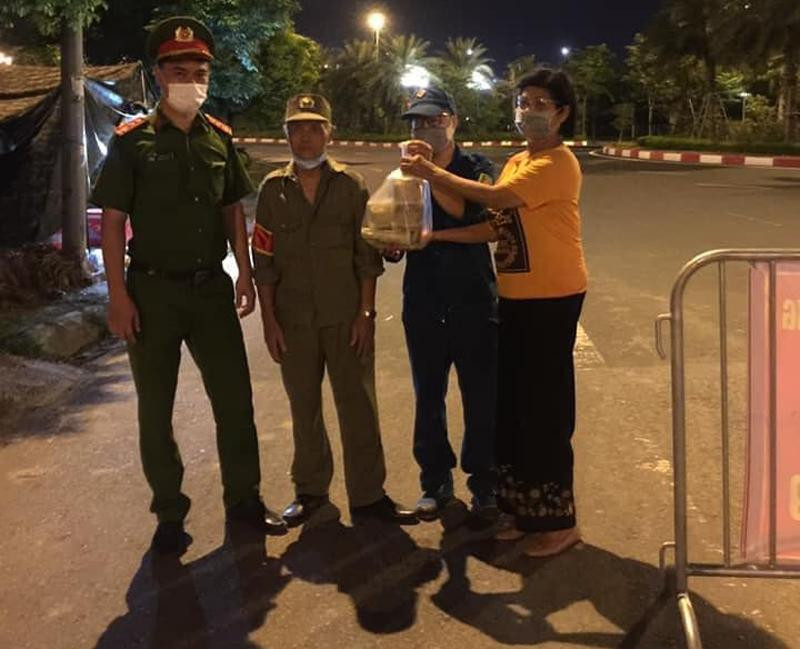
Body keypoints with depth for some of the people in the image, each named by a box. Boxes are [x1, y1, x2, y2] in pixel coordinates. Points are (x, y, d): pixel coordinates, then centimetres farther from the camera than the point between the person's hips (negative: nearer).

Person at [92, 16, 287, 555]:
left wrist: (245, 274, 7)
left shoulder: (219, 138, 5)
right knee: (156, 409, 7)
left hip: (211, 287, 3)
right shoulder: (132, 141, -6)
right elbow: (114, 221, -7)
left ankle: (243, 498, 25)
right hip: (153, 290, -3)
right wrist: (118, 296, -13)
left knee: (235, 398, 8)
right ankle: (170, 514, 22)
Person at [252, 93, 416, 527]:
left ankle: (368, 495, 13)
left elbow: (367, 255, 0)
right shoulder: (273, 189, 4)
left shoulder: (350, 185, 1)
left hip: (346, 316, -1)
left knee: (358, 407, 2)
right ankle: (310, 489, 27)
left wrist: (366, 313, -6)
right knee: (304, 408, 12)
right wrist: (269, 320, -1)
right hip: (293, 319, 2)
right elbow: (264, 261, 3)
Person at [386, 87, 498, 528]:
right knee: (427, 398, 12)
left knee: (481, 400, 2)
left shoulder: (476, 168, -1)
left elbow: (470, 214, -21)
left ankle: (483, 485, 18)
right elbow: (392, 250, 9)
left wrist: (433, 171, -26)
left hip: (474, 302, -3)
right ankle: (435, 479, 28)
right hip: (423, 305, 3)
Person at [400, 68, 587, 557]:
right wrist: (434, 236, -1)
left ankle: (559, 521, 10)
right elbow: (495, 227, 8)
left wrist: (433, 173, -12)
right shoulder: (516, 163, 17)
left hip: (552, 297, -9)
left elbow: (495, 199, -20)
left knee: (546, 410, -3)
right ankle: (527, 510, 26)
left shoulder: (558, 162, -12)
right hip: (516, 296, 9)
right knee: (514, 407, 12)